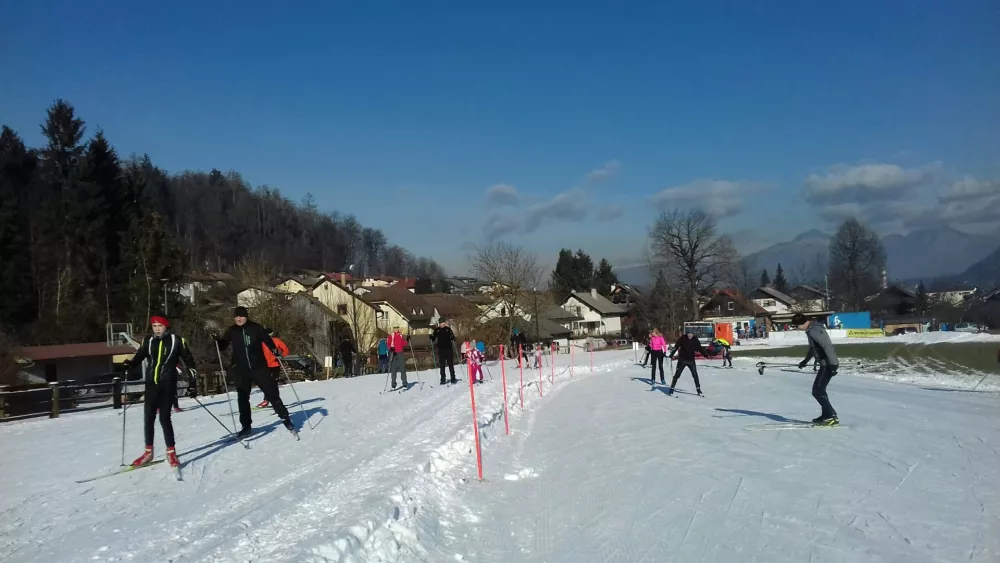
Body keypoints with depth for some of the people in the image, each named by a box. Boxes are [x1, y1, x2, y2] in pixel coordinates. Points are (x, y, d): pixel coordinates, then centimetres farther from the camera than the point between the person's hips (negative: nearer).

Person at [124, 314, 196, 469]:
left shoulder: (176, 341, -2)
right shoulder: (148, 341, 6)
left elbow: (188, 359, 3)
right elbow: (139, 356, 12)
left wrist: (192, 379, -1)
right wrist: (129, 364, -11)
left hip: (167, 384, -3)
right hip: (151, 384, 4)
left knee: (164, 418, -7)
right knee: (148, 418, 6)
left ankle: (171, 452, 3)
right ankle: (148, 452, 19)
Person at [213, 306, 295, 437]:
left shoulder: (256, 328, -4)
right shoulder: (231, 331, 3)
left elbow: (267, 340, 0)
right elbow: (222, 346, 7)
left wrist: (275, 350, -16)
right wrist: (217, 340, -14)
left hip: (258, 367, -2)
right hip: (240, 369, 3)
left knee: (272, 392, 0)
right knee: (242, 398, 9)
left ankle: (285, 418, 10)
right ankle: (246, 426, 20)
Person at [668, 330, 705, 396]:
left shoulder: (695, 340, -3)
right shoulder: (682, 339, -11)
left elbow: (700, 348, 3)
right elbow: (676, 347, -13)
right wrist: (671, 355, -23)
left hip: (691, 360, 2)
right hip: (682, 360, -2)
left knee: (695, 375, 0)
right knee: (677, 375, 4)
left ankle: (698, 390, 10)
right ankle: (671, 388, 14)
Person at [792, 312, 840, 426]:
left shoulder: (814, 331, -19)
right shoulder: (811, 329, 13)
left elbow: (827, 346, -26)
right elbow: (813, 347, 28)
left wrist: (833, 364, -27)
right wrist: (806, 361, 40)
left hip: (828, 364, -10)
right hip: (826, 364, 10)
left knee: (817, 391, -9)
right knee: (819, 390, 16)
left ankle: (831, 416, -6)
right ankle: (827, 415, 22)